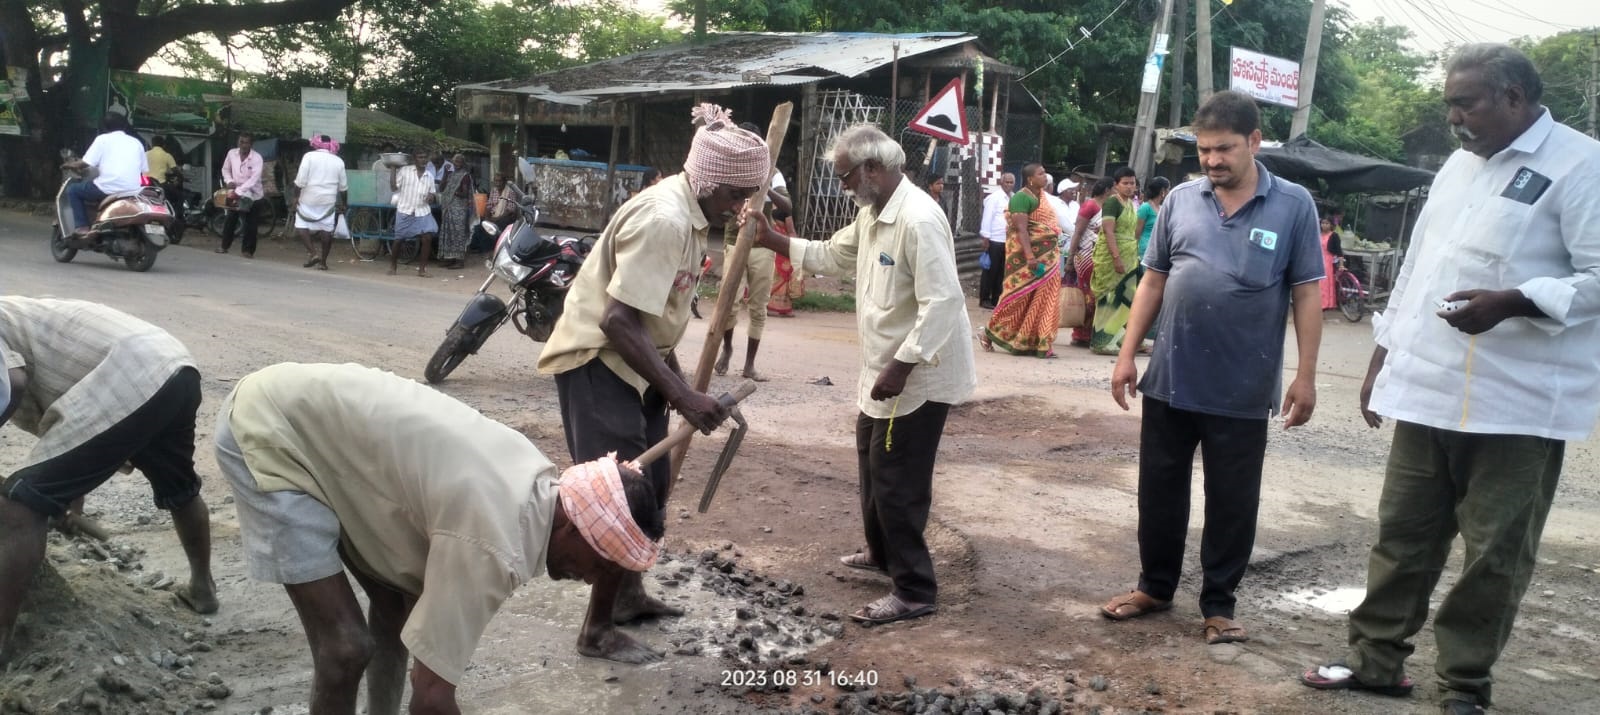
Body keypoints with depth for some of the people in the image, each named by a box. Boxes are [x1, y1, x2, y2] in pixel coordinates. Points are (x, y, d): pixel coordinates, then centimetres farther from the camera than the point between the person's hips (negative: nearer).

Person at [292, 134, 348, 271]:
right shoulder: (338, 161, 3)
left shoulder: (309, 156, -5)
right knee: (326, 230, 8)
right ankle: (323, 261, 10)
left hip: (309, 199, -2)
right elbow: (343, 186, 7)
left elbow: (301, 181, -12)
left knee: (301, 225, 9)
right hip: (329, 201, 3)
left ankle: (312, 252, -8)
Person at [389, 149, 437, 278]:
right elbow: (393, 188, -5)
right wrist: (393, 170, -9)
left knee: (427, 238, -12)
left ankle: (422, 268, -2)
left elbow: (431, 194, 17)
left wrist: (431, 197, -7)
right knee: (399, 239, 4)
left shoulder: (429, 176, 10)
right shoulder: (404, 171, -3)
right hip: (405, 211, -3)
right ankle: (393, 265, 25)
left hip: (423, 212, 3)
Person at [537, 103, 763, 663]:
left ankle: (629, 594, 35)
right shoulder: (664, 218, -25)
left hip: (632, 361, 10)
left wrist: (678, 380, 15)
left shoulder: (690, 214, 6)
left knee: (654, 484, 17)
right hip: (596, 360, -10)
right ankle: (598, 631, 6)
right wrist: (682, 395, -30)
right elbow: (620, 320, -30)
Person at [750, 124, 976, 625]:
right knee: (873, 466, 24)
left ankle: (915, 591, 6)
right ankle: (882, 553, 43)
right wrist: (773, 241, 10)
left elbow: (942, 302, -30)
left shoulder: (919, 220, -25)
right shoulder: (872, 215, 8)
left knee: (896, 481, -5)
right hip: (883, 369, 11)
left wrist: (902, 366, -31)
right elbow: (834, 255, 21)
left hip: (918, 375, -11)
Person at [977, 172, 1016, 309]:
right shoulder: (994, 197, -7)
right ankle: (984, 299, 8)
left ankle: (996, 299, 17)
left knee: (1001, 272, 10)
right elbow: (987, 217, -9)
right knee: (990, 270, 1)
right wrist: (986, 238, -12)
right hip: (994, 240, -5)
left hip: (1008, 241, 6)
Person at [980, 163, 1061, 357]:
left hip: (1046, 256, 8)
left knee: (1043, 298, 4)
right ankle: (989, 333, 9)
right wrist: (1030, 256, -30)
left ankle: (1039, 343, 7)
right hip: (1029, 255, -8)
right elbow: (1021, 229, -21)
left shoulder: (1042, 196, 15)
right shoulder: (1022, 197, -12)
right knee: (1021, 296, -4)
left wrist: (1055, 254, 19)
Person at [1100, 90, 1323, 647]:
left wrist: (1305, 376, -6)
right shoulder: (1180, 201, 2)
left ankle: (1218, 604, 24)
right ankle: (1155, 586, 30)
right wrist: (1127, 354, 3)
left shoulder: (1293, 206, -4)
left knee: (1232, 503, 9)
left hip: (1243, 391, -2)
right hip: (1170, 381, 2)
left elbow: (1306, 296, -3)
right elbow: (1153, 282, 7)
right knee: (1159, 491, 13)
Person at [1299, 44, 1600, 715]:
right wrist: (1382, 357, 18)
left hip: (1515, 403, -6)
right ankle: (1377, 658, 26)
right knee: (1403, 533, 13)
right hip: (1426, 389, 7)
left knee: (1495, 553, 5)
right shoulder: (1457, 167, 16)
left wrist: (1511, 302, -27)